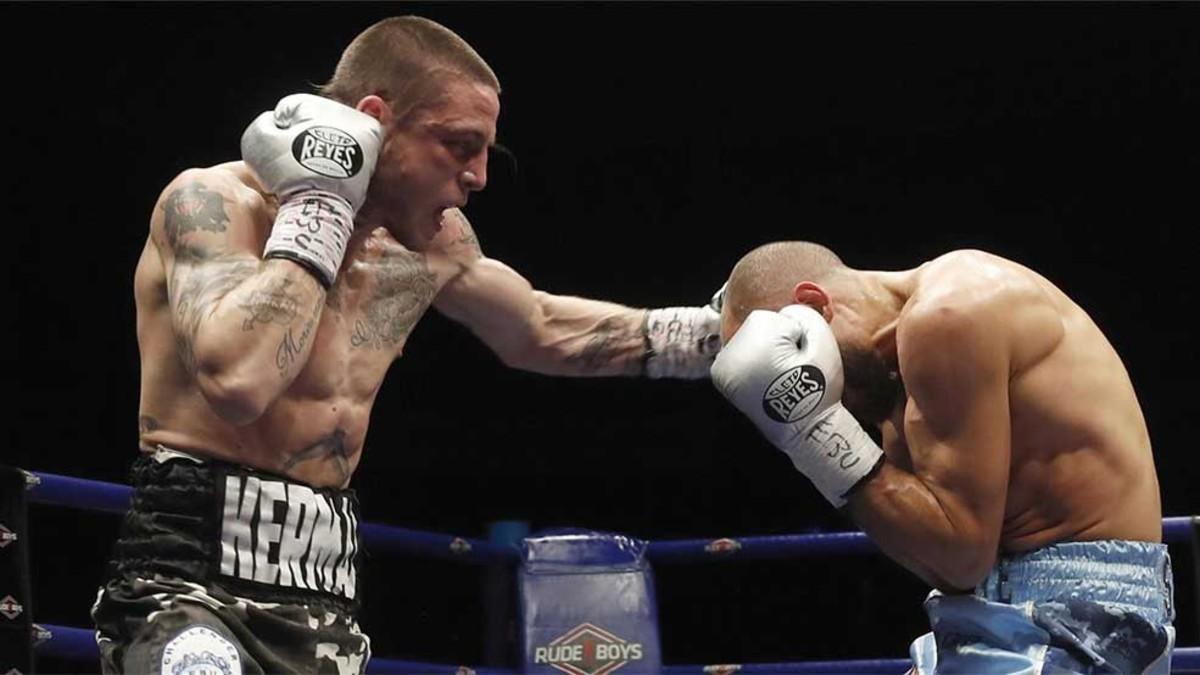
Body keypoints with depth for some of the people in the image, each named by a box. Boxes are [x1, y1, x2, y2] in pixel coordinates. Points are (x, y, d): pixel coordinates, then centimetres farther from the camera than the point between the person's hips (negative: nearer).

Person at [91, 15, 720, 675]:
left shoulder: (433, 242, 11)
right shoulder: (212, 202, -11)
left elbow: (540, 331, 32)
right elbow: (235, 379, -29)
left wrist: (718, 333, 27)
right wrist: (316, 208, -18)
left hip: (322, 602, 7)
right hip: (189, 578, -7)